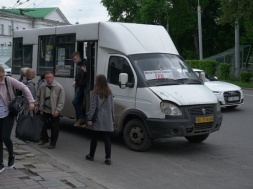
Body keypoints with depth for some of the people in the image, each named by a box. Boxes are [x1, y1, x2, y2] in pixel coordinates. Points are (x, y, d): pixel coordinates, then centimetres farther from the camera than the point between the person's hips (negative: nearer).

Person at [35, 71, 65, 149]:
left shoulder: (59, 87, -14)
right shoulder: (42, 86, 0)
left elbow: (61, 100, -13)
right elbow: (38, 96, 15)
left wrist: (58, 110, -18)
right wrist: (37, 105, 8)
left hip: (54, 112, -4)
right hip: (44, 110, 4)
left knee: (54, 128, 4)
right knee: (43, 125, 15)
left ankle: (53, 143, 17)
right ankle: (44, 139, 35)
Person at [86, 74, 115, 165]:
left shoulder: (95, 93, -9)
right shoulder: (109, 93, 7)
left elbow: (93, 107, -11)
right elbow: (112, 107, 11)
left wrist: (89, 118, -8)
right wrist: (112, 118, 17)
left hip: (98, 120, -3)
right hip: (107, 121, 4)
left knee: (94, 138, 10)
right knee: (107, 139, 3)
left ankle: (91, 155, 23)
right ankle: (108, 158, -1)